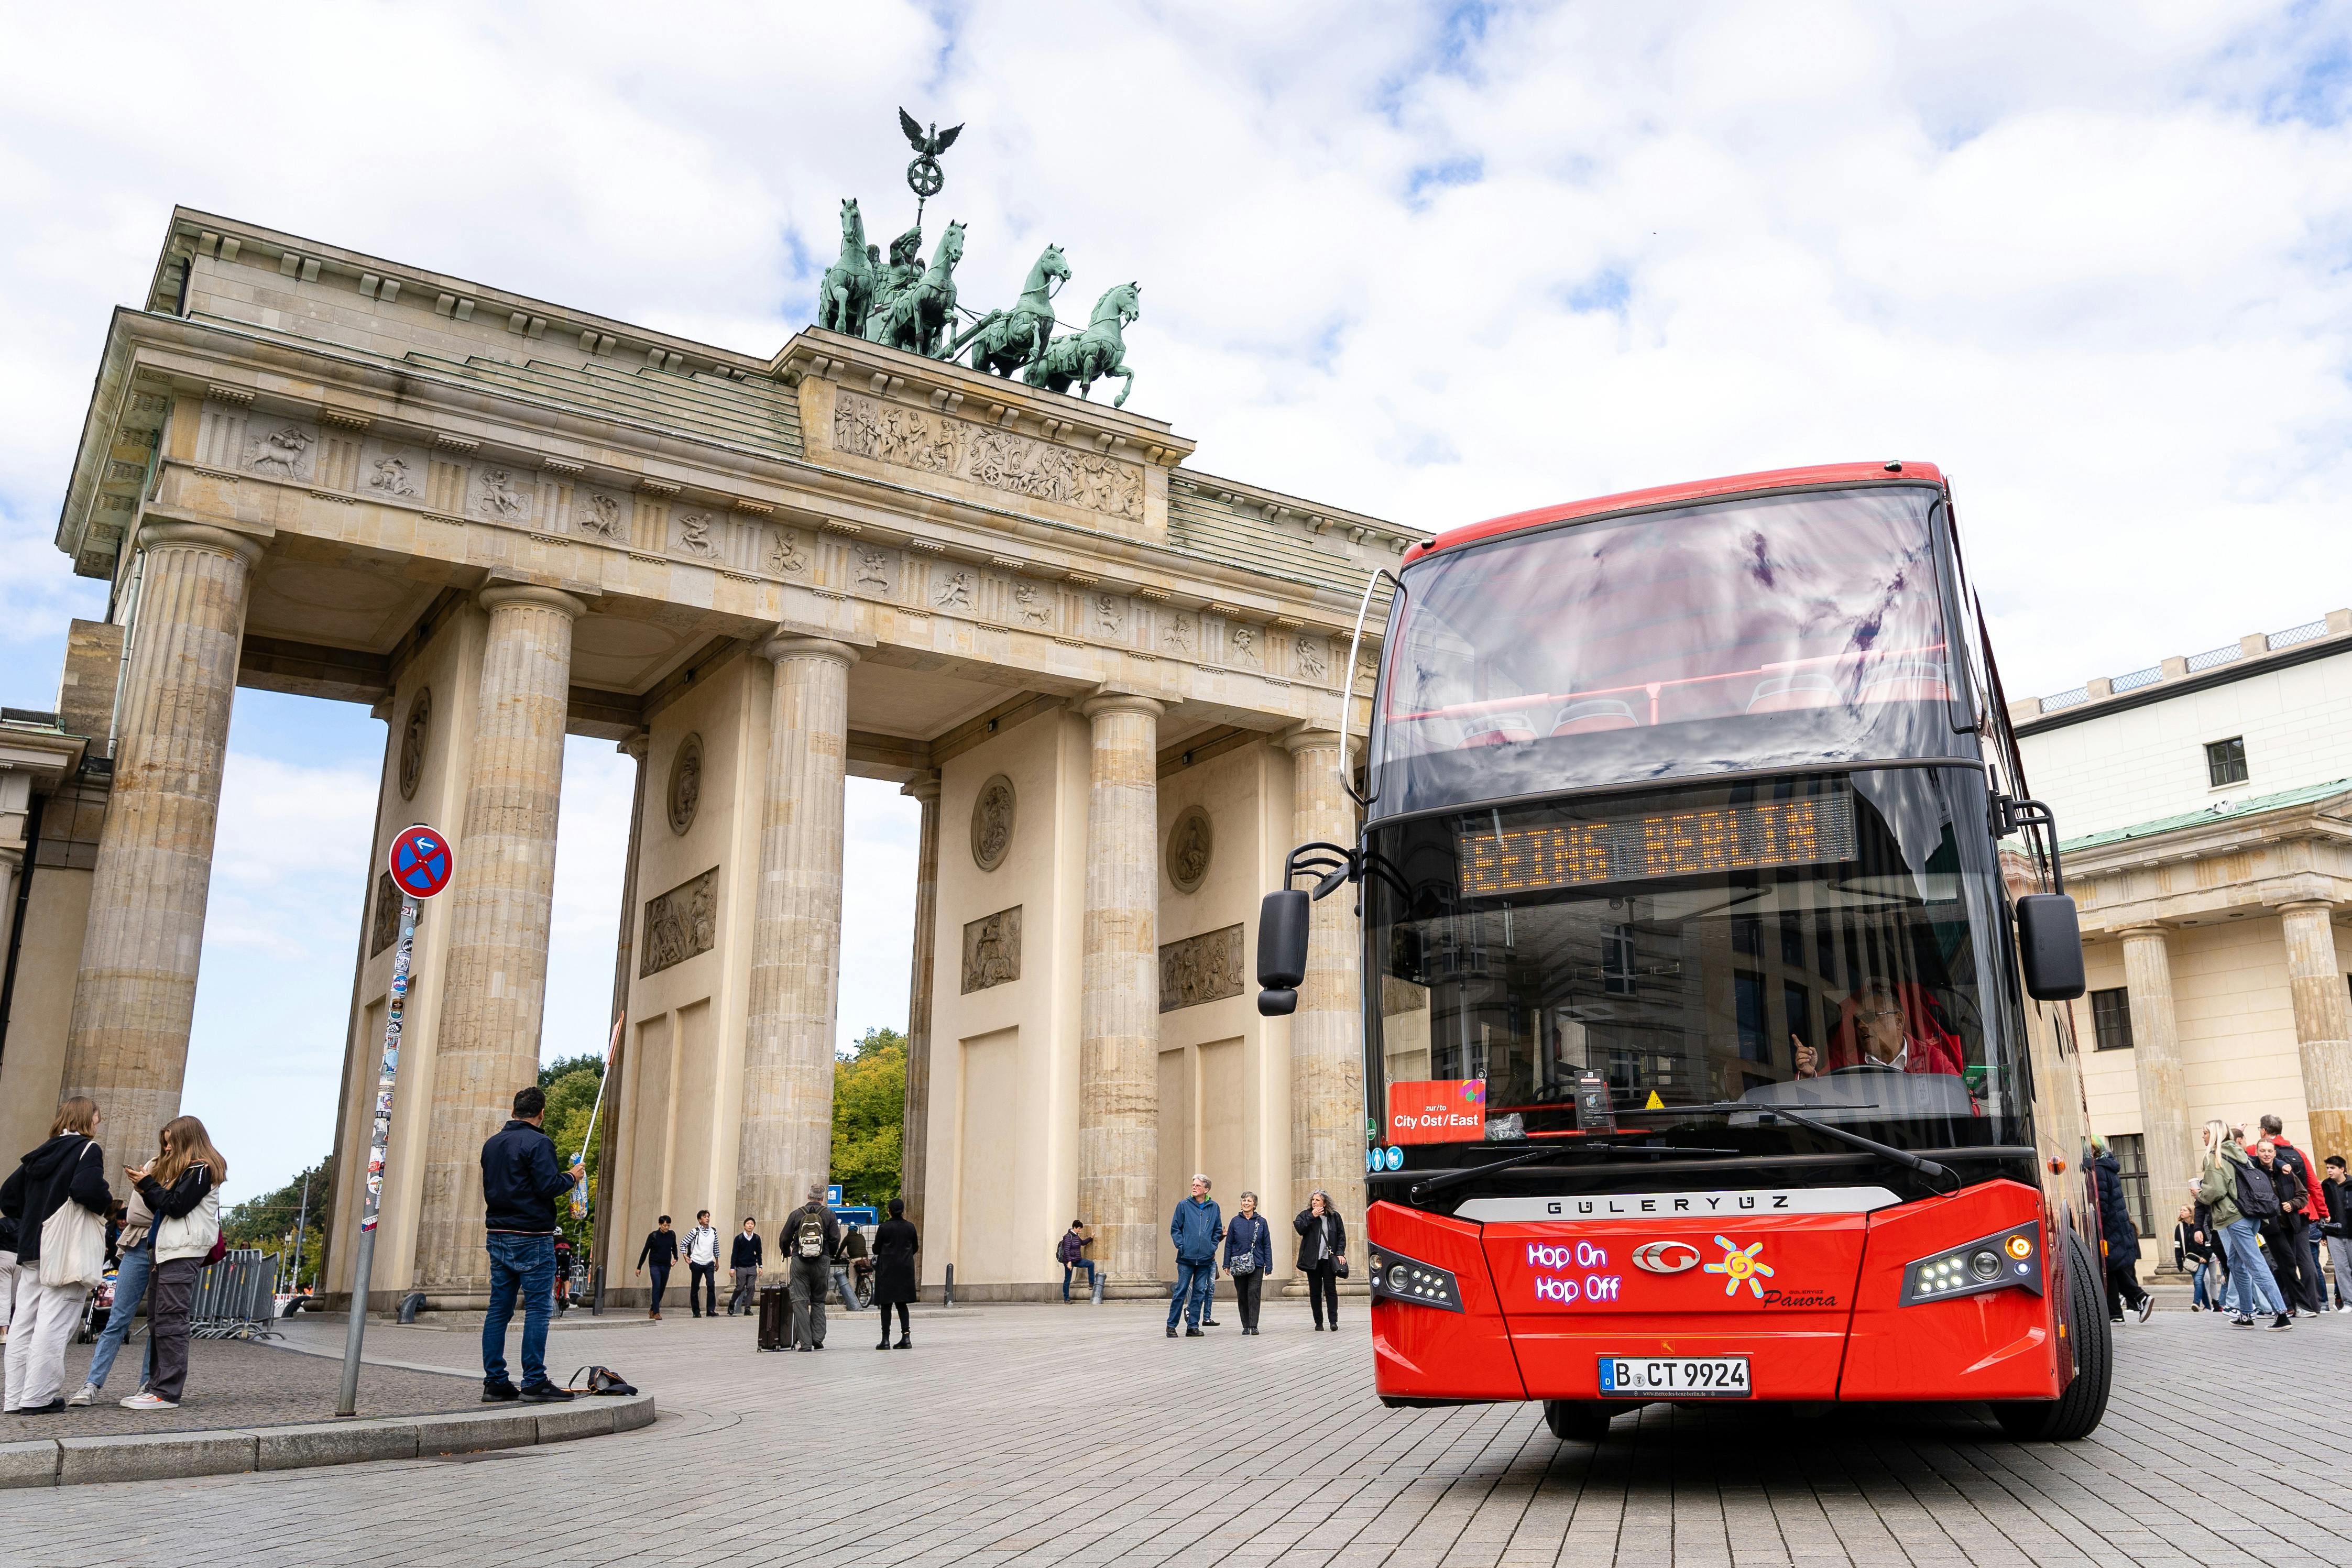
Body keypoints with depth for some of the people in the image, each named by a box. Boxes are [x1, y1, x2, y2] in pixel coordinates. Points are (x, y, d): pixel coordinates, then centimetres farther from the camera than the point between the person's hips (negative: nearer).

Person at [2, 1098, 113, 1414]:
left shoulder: (39, 1154, 16)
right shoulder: (88, 1150, -6)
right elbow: (87, 1189, -24)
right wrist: (107, 1201, -5)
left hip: (31, 1251, 8)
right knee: (53, 1326, -6)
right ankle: (38, 1397, -6)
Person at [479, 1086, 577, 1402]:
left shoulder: (492, 1143, 13)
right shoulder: (538, 1143, -12)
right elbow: (549, 1187, -18)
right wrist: (571, 1177, -1)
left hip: (497, 1235, 8)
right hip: (532, 1237, -8)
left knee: (499, 1309, 9)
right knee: (537, 1309, -4)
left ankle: (494, 1382, 10)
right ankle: (534, 1382, -5)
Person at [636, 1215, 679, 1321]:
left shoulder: (672, 1235, 2)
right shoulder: (653, 1235, -7)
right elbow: (645, 1251, 0)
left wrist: (676, 1258, 3)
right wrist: (639, 1267, 3)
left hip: (666, 1266, 4)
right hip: (655, 1265, -4)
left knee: (662, 1289, 9)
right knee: (657, 1287, -16)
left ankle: (652, 1310, 27)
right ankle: (656, 1313, -13)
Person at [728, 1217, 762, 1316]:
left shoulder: (757, 1238, 4)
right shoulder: (739, 1238, -4)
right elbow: (734, 1254, -2)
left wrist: (760, 1266, 8)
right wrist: (732, 1268, -5)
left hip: (752, 1267, 2)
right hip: (741, 1267, -2)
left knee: (751, 1288, -4)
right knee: (740, 1288, -1)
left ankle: (748, 1308, 3)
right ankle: (732, 1304, 21)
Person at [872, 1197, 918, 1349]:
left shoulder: (884, 1228, -10)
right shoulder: (910, 1227, 0)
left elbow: (876, 1250, -5)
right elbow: (916, 1248, 10)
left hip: (887, 1269, -3)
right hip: (905, 1269, 3)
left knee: (886, 1304, 2)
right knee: (901, 1303, 12)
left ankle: (886, 1339, 0)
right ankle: (906, 1336, 2)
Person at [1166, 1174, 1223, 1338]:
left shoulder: (1214, 1207, 7)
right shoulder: (1183, 1205, 0)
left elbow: (1218, 1230, 16)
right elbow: (1175, 1229, 3)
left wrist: (1213, 1248, 5)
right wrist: (1182, 1246, -8)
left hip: (1205, 1258, 3)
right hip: (1186, 1257, -3)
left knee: (1200, 1292, 5)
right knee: (1181, 1291, -1)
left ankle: (1193, 1326, 12)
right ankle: (1171, 1325, 7)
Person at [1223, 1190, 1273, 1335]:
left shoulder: (1261, 1222, 3)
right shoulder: (1236, 1221, 5)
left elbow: (1267, 1245, 5)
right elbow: (1229, 1244, 7)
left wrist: (1269, 1266, 0)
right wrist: (1227, 1264, 2)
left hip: (1257, 1264, -2)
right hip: (1238, 1265, 2)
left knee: (1254, 1293, -11)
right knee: (1242, 1296, 6)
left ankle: (1254, 1326, -9)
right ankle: (1246, 1326, 15)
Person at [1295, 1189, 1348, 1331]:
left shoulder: (1334, 1217, 7)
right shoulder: (1306, 1215, 6)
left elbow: (1342, 1236, 8)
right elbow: (1300, 1228, -11)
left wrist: (1340, 1253, -3)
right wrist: (1312, 1217, -13)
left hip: (1329, 1260, 0)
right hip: (1312, 1260, 1)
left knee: (1331, 1290, -5)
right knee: (1315, 1291, 4)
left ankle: (1334, 1321, -2)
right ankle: (1319, 1322, 11)